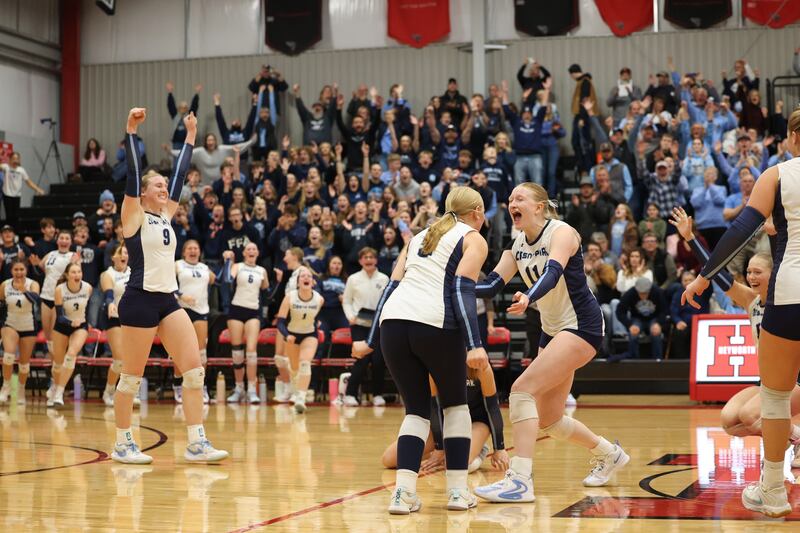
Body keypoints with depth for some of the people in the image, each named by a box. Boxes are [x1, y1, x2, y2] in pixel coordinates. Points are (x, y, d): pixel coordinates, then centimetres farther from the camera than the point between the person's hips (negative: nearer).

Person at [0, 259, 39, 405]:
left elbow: (35, 298, -35)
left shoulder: (32, 284, -15)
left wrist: (24, 291, -53)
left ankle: (21, 390, 31)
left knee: (24, 362, 8)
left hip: (28, 327, 0)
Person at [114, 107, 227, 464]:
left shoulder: (166, 215, 15)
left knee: (194, 369, -3)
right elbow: (133, 173, -12)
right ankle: (123, 444, 13)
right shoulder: (135, 216, -2)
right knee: (132, 376, 1)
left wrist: (190, 137, 21)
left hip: (168, 300, 7)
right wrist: (131, 131, -18)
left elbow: (180, 174, 19)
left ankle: (196, 444, -1)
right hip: (140, 301, -7)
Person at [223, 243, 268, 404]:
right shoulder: (237, 267, 2)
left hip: (253, 312, 1)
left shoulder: (262, 271, 11)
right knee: (236, 351, 2)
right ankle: (239, 389, 16)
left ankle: (252, 390, -13)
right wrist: (228, 260, -17)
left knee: (251, 350, -12)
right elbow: (228, 279, -18)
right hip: (236, 309, -1)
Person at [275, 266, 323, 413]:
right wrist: (286, 335, -41)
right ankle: (296, 392, 44)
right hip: (292, 334, 1)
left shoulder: (319, 299, -19)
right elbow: (280, 321, -26)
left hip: (310, 335, -1)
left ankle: (301, 398, -28)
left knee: (305, 363, -23)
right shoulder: (290, 297, -24)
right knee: (294, 367, 14)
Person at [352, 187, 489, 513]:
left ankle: (404, 492, 0)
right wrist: (474, 345, -12)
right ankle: (458, 491, 14)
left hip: (392, 321, 5)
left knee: (416, 408, 15)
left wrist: (371, 341, 23)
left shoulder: (420, 237, 27)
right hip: (434, 324, -4)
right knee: (455, 403, 16)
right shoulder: (473, 239, 11)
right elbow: (462, 290, -4)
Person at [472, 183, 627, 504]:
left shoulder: (561, 232, -14)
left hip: (581, 326, -9)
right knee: (548, 422, 11)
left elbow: (552, 273, -32)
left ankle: (520, 479, -25)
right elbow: (491, 285, 0)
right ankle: (609, 454, 34)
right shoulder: (518, 245, 7)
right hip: (552, 330, 9)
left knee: (522, 389, -23)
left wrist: (527, 298, -51)